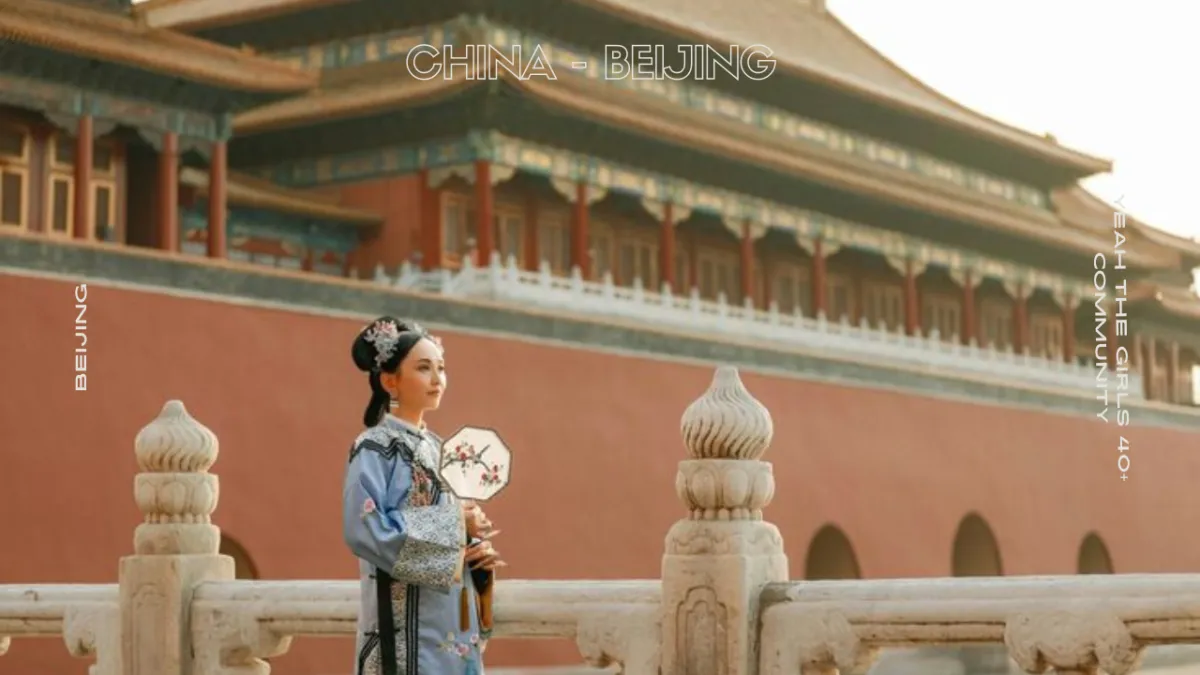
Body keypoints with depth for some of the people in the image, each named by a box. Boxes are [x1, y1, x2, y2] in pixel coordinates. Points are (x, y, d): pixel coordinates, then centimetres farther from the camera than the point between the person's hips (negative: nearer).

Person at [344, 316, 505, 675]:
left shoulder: (438, 450, 16)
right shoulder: (375, 448, -7)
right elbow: (363, 529, -20)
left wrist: (479, 550, -2)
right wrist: (454, 525, -15)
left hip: (453, 624, 8)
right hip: (407, 626, -7)